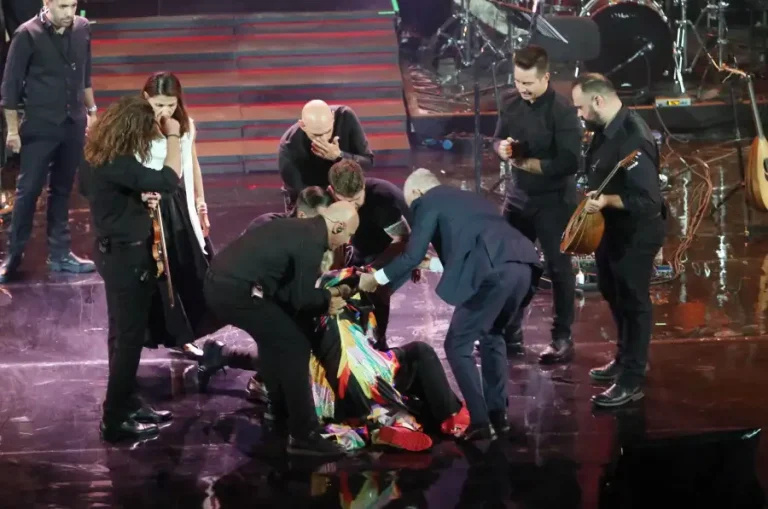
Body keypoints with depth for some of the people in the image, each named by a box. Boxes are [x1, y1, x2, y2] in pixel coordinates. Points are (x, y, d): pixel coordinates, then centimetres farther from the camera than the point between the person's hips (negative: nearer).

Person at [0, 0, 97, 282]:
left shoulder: (82, 29, 0)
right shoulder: (28, 34, -14)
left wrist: (91, 109, 16)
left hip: (73, 124, 4)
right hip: (40, 126, -4)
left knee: (62, 190, 13)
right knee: (28, 190, 0)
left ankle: (59, 254, 22)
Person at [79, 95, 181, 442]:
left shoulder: (96, 158, 2)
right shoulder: (118, 166, -28)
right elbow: (169, 180, -33)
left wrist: (137, 196, 11)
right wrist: (173, 136, -21)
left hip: (113, 251, 10)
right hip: (128, 256, -10)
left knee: (123, 334, 20)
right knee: (129, 338, -1)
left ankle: (128, 405, 31)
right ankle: (115, 420, 5)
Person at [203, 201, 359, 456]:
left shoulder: (301, 228, 18)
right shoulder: (312, 242, -11)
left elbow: (291, 287, 25)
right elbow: (300, 299, -6)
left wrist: (324, 296, 21)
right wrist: (327, 299, 10)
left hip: (219, 282, 10)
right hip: (237, 290, -10)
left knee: (276, 339, 28)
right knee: (295, 347, -1)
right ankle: (304, 434, 3)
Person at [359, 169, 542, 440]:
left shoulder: (427, 202, 14)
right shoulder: (469, 198, 36)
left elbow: (412, 256, 8)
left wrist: (376, 278, 21)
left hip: (493, 270, -8)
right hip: (523, 265, 8)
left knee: (458, 345, 7)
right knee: (491, 335, 28)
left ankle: (479, 422, -1)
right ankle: (498, 414, 27)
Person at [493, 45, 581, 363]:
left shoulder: (562, 111, -19)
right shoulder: (512, 106, 2)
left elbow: (569, 162, -24)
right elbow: (498, 139, 15)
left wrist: (527, 163, -22)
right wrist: (502, 148, -9)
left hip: (554, 200, -7)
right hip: (519, 196, 7)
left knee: (558, 267, 3)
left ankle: (562, 340, 13)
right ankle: (510, 333, 26)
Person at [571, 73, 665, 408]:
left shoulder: (633, 140, -30)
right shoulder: (605, 129, 1)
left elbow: (648, 200, -33)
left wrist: (607, 201, -39)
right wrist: (594, 200, 7)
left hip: (635, 235, -10)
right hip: (611, 230, 10)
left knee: (633, 302, 2)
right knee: (614, 295, 22)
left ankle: (632, 381, 12)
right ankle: (624, 359, 40)